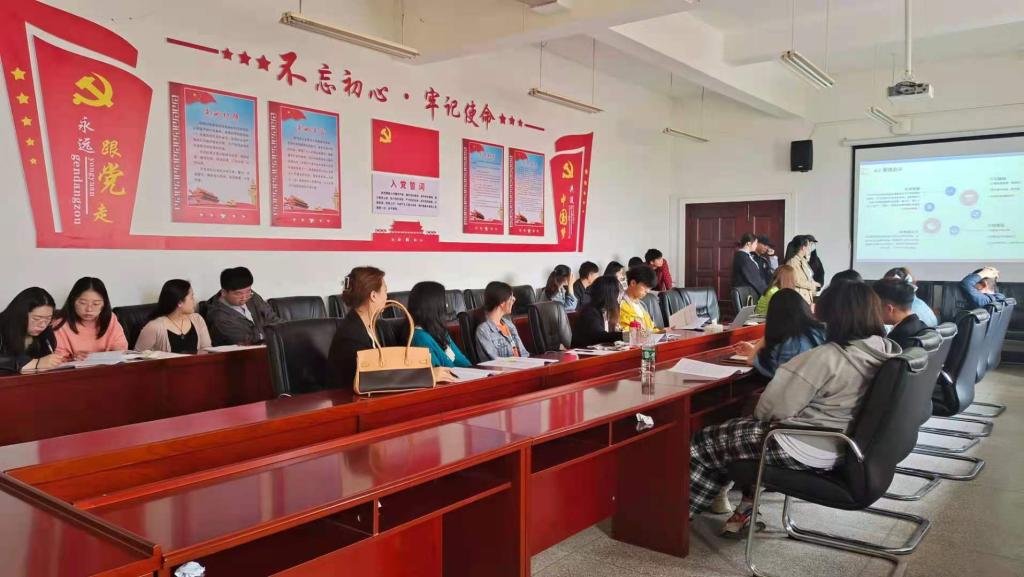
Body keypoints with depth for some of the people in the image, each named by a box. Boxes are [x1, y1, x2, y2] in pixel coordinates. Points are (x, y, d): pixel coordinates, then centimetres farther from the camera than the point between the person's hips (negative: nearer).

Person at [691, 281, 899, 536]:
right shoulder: (885, 352, -2)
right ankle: (747, 507, 22)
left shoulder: (827, 357, -26)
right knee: (744, 428, 26)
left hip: (806, 450, -8)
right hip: (839, 446, 9)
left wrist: (759, 412, 3)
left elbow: (777, 407, -19)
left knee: (704, 442, 7)